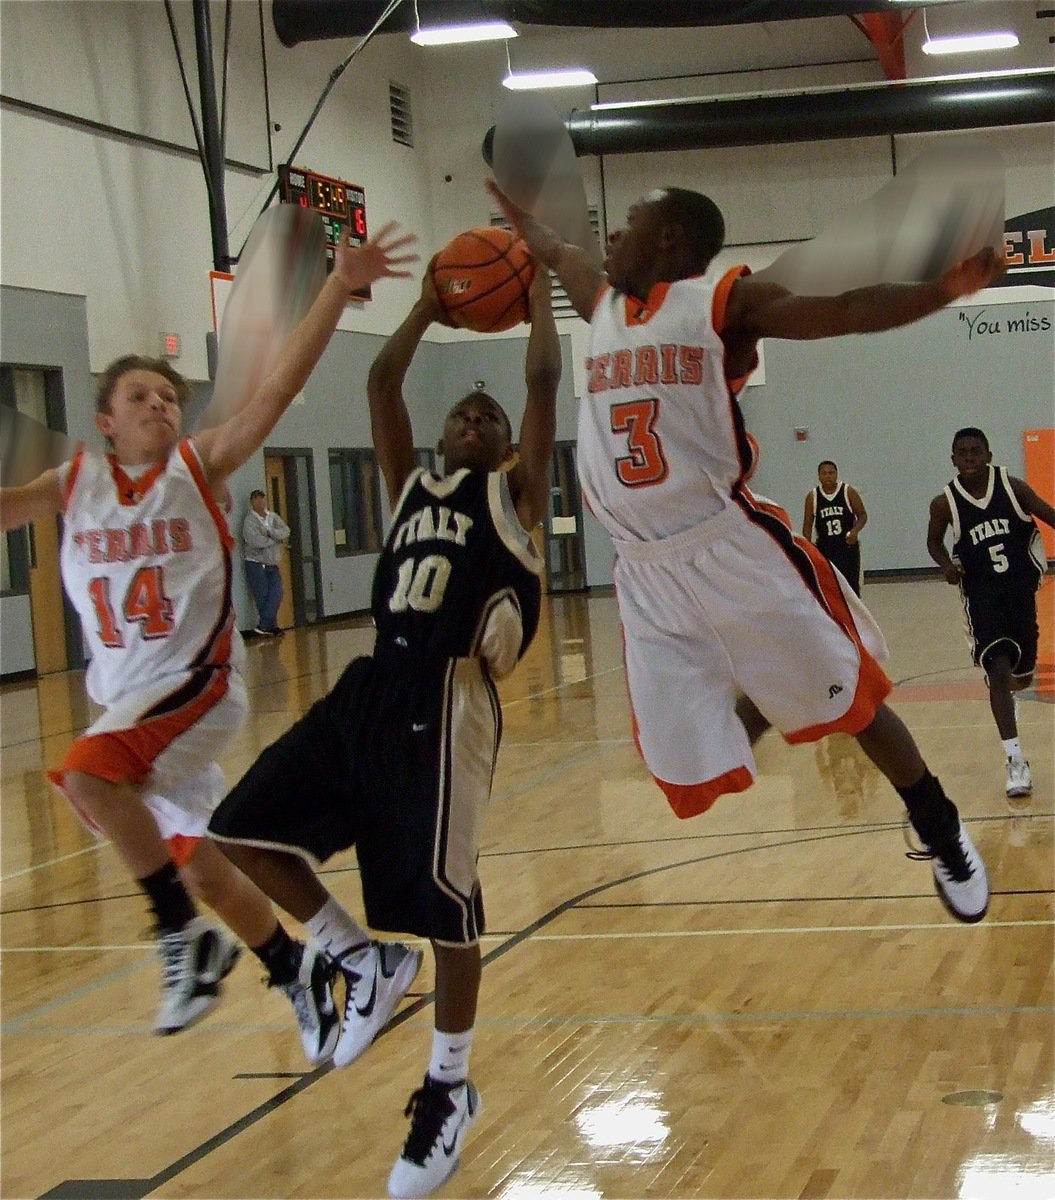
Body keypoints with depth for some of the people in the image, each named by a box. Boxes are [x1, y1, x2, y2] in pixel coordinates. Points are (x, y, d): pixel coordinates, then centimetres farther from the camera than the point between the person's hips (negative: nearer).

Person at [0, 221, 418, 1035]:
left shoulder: (201, 467, -5)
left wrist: (338, 288, -26)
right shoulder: (75, 484, 6)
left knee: (88, 775, -31)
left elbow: (282, 386, -16)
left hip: (197, 683, -5)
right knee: (208, 869, 13)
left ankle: (187, 935, -18)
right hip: (129, 699, 5)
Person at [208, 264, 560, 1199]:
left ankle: (451, 1092, 14)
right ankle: (366, 962, 17)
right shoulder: (413, 485, 23)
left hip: (449, 698, -6)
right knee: (244, 828, 1)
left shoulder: (514, 490, 9)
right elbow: (382, 384, 21)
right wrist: (427, 310, 27)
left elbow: (544, 381, 2)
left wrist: (539, 294, 13)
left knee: (446, 898, -3)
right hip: (373, 686, 6)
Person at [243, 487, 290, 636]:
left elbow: (286, 531, -5)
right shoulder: (249, 521, -10)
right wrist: (278, 539, -9)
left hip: (272, 565, 5)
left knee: (276, 594, -6)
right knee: (263, 598, -3)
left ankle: (263, 626, -4)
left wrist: (270, 533, -19)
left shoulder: (273, 517, 8)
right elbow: (257, 542, -22)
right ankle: (272, 627, 4)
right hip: (256, 564, -5)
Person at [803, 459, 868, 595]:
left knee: (851, 587, 0)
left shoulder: (849, 492, -6)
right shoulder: (812, 496, -1)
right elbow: (808, 524, 5)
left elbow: (863, 515, 0)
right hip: (824, 548, 1)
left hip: (848, 546, -1)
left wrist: (856, 530, -20)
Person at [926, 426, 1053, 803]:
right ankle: (1016, 761, -17)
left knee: (1022, 674, 13)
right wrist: (948, 565, -12)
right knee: (998, 670, -17)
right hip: (981, 595, -2)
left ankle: (1010, 689, 54)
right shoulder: (945, 503, -9)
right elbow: (934, 542, 9)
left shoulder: (1013, 486, -9)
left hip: (1020, 588, 2)